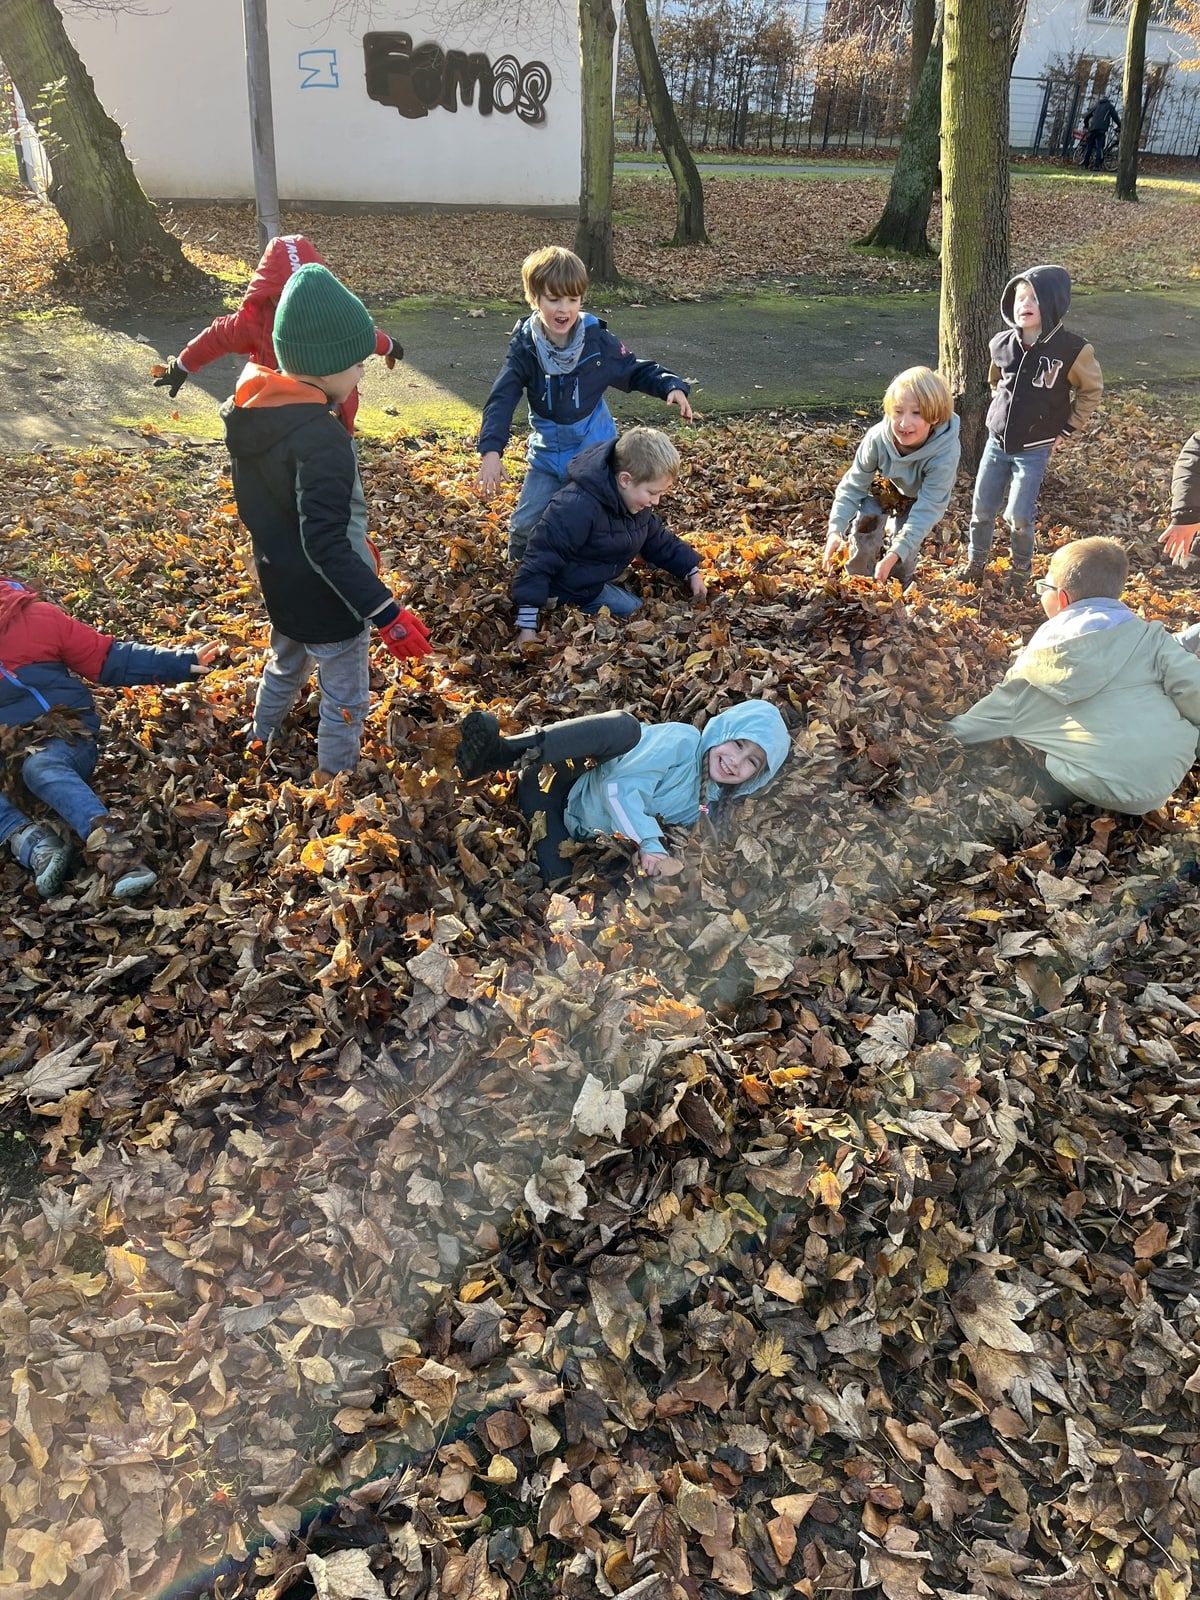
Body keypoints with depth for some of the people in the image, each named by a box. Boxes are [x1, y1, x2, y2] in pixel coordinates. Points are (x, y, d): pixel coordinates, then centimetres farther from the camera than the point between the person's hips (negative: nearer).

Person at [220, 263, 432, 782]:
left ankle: (260, 746, 53)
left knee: (285, 666, 32)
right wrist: (384, 612, -35)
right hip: (325, 598, -9)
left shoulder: (253, 408, -3)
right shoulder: (320, 438, -30)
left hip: (278, 581, 9)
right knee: (346, 699, 12)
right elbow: (325, 544, -34)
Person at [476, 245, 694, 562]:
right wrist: (491, 451, -32)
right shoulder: (525, 345, -14)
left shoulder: (597, 339, -15)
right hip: (547, 453, 1)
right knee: (525, 524, 5)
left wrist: (671, 385, -20)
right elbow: (502, 400, -19)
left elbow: (636, 370, -1)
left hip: (595, 452, -1)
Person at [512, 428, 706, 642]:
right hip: (566, 595, -9)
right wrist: (527, 625, -33)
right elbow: (540, 559, -32)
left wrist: (691, 570, 5)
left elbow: (657, 540, 12)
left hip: (596, 583, 9)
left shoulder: (638, 500, -5)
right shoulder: (577, 507, -34)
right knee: (632, 610, -13)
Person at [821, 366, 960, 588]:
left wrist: (894, 555, -48)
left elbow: (925, 510, -40)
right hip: (884, 487, 2)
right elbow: (854, 485, -25)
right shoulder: (878, 438, -36)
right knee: (864, 527, -14)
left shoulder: (944, 455, -42)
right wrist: (836, 530, -37)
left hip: (919, 498, -2)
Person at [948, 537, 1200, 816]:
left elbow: (1003, 709, 13)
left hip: (1096, 789, -1)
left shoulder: (1042, 652, 4)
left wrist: (951, 732, 26)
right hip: (1166, 780, 1)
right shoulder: (1149, 635, 3)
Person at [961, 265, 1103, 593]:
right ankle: (975, 564, 29)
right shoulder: (1002, 343, -4)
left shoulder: (1072, 349, -16)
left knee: (1019, 517, -4)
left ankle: (1021, 574, 17)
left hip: (1035, 450, -4)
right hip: (996, 442, 4)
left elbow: (1092, 389, 0)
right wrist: (1001, 410, 13)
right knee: (981, 508, 9)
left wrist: (1067, 429, 0)